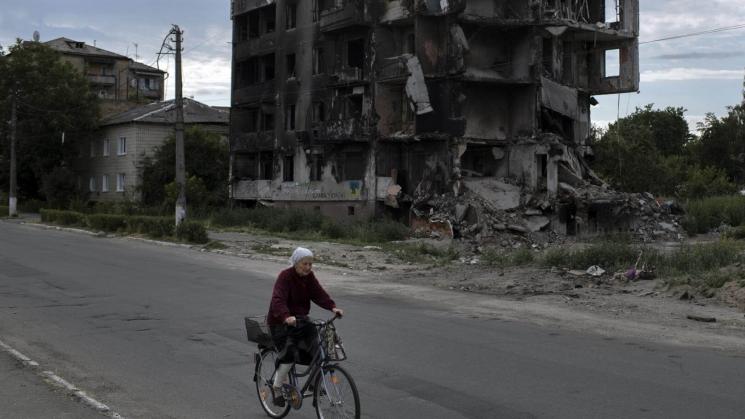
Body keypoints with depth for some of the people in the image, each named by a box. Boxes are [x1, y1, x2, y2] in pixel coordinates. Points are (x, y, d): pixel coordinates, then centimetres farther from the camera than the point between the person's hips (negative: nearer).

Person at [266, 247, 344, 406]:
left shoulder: (309, 276, 1)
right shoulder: (285, 276, -20)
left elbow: (319, 294, -8)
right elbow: (278, 299, -34)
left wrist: (333, 307, -26)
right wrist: (286, 316, -52)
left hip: (300, 319, 6)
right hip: (281, 322, -6)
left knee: (317, 348, -11)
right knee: (289, 353, -22)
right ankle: (276, 387, -1)